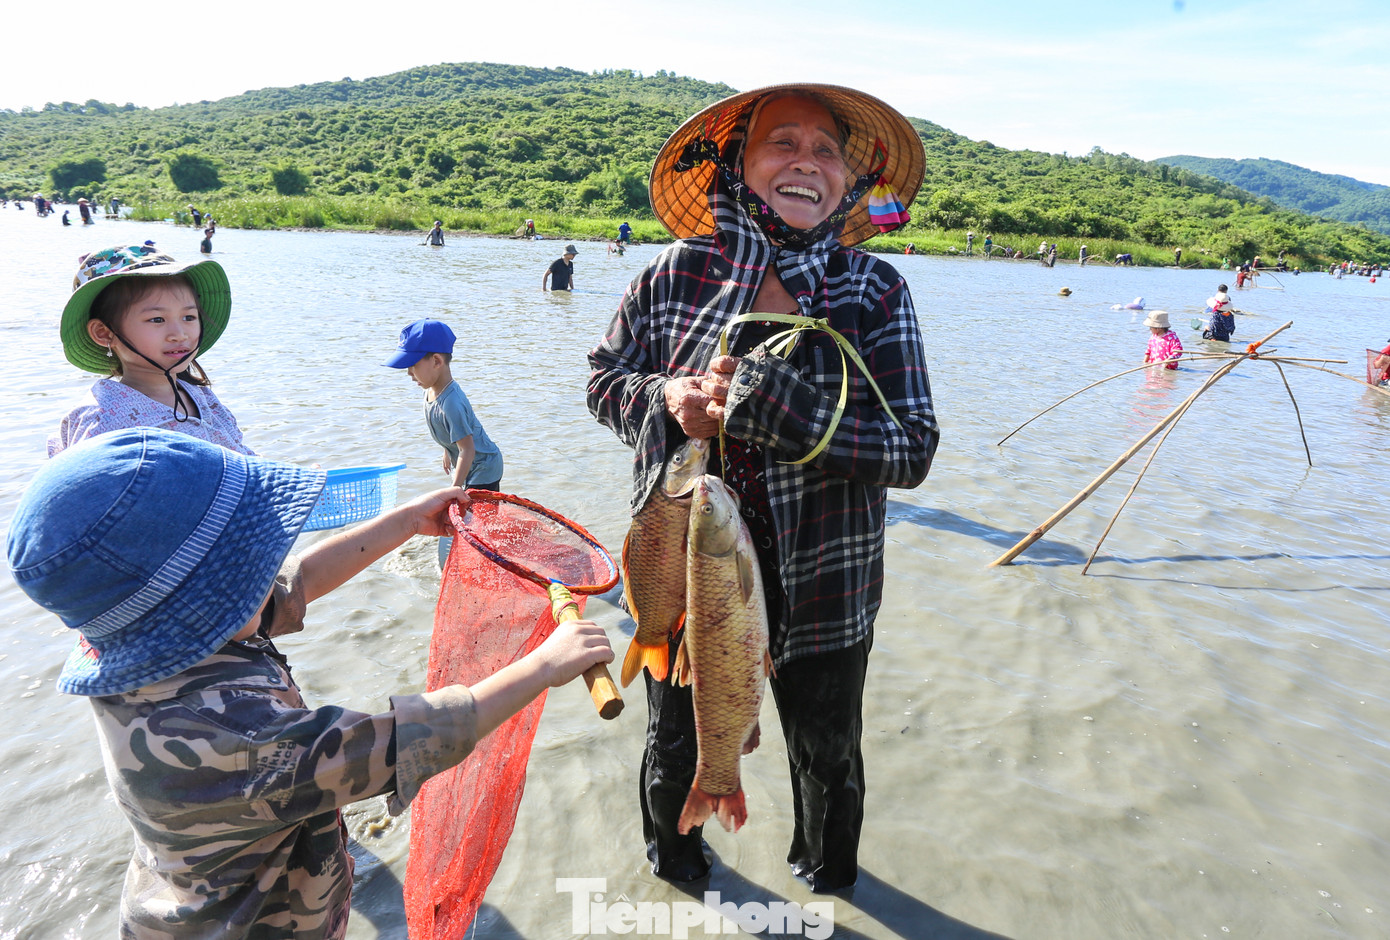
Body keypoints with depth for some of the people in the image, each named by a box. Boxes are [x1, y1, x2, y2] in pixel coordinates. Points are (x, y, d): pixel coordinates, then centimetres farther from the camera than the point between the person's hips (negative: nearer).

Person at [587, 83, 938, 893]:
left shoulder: (876, 292, -12)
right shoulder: (679, 275, -9)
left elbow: (912, 449, -18)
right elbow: (606, 378, 4)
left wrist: (766, 402, -29)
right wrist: (665, 398, -19)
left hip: (821, 583, 0)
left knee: (828, 757, 25)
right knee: (676, 747, 24)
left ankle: (828, 872, 61)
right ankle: (671, 847, 62)